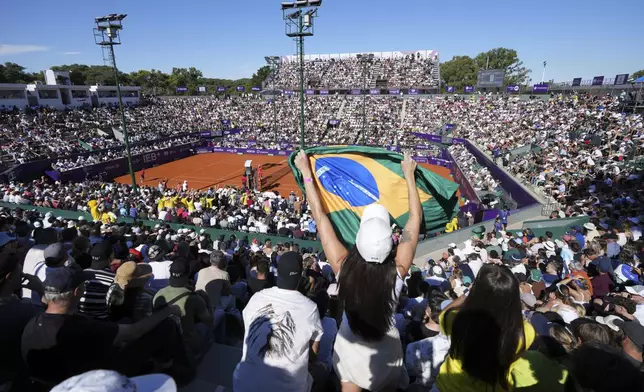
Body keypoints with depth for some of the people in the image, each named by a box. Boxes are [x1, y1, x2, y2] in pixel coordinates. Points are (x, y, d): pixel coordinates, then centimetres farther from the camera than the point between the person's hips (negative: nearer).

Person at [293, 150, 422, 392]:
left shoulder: (344, 266, -31)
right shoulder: (397, 270, -30)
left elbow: (319, 215, -23)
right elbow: (415, 217, -19)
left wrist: (306, 172, -15)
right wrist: (409, 175, -10)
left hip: (350, 346, 0)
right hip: (386, 349, 1)